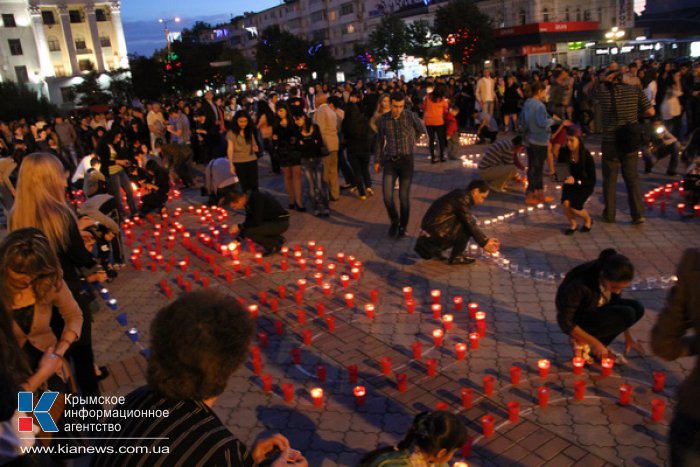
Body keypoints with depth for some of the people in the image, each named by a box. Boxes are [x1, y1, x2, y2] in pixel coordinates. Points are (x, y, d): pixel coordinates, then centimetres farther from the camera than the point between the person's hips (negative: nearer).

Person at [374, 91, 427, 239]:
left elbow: (422, 130, 12)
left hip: (406, 160, -1)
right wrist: (377, 160, 13)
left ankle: (403, 226, 21)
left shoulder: (411, 116, -8)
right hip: (389, 161, 1)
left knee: (404, 197, 2)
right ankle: (394, 221, 19)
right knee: (387, 196, -8)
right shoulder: (382, 120, -4)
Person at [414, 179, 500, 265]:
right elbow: (471, 224, -13)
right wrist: (484, 243, -3)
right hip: (437, 235, -9)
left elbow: (470, 223, 21)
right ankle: (456, 257, 0)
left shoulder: (459, 195, 17)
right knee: (467, 226, -8)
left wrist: (485, 240, 19)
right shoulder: (462, 198, -12)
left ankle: (434, 250, 16)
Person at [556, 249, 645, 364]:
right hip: (576, 321, -7)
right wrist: (595, 342, -23)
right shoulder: (580, 285, -34)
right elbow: (565, 321, -26)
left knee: (637, 308, -14)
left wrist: (628, 336, 5)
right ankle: (581, 341, -8)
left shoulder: (614, 279, -15)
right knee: (627, 314, -24)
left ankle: (601, 345, -1)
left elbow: (615, 302, 5)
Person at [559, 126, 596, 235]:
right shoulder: (564, 152, -18)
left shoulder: (587, 156, -26)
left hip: (585, 185, -3)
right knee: (565, 203, -24)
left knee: (574, 207, -22)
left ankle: (588, 220, 13)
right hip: (570, 181, 3)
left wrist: (576, 181, -37)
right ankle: (573, 224, 6)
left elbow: (592, 181, -21)